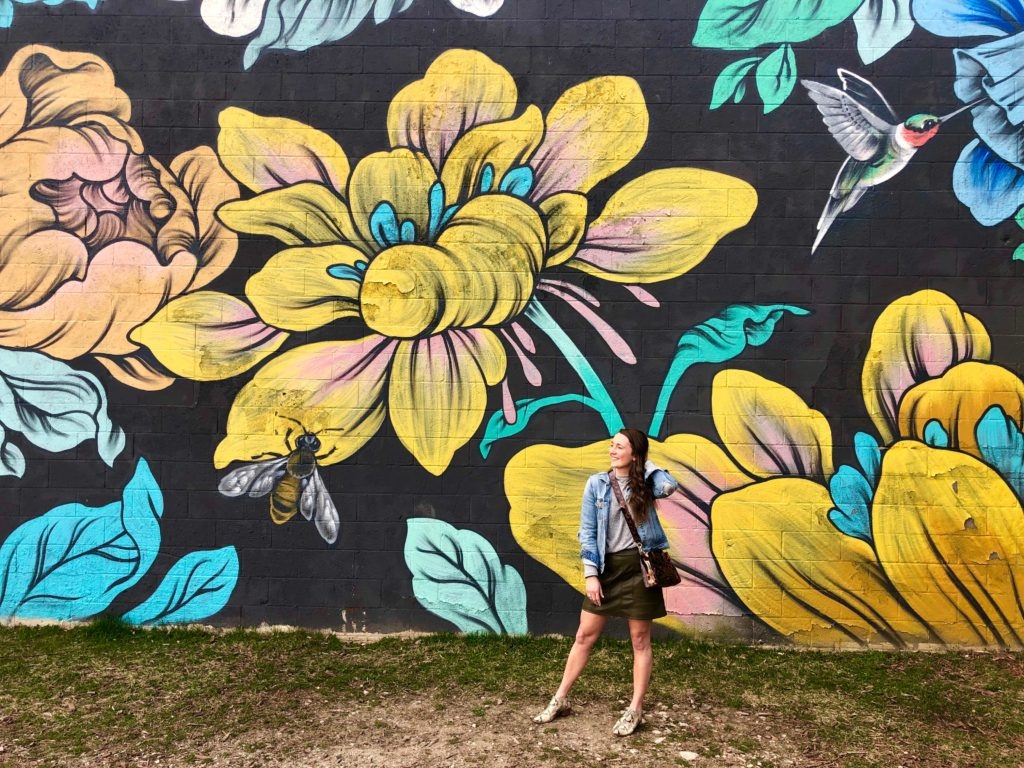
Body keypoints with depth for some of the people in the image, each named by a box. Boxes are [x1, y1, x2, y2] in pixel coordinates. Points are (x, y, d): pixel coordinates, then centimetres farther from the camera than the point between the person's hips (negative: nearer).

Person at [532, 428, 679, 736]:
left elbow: (670, 486, -25)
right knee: (585, 635, 8)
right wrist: (591, 574, -5)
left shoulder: (645, 484, -1)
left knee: (640, 639, 6)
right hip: (607, 566, 2)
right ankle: (560, 700, 20)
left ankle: (635, 710, 18)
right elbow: (587, 532, 2)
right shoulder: (597, 484, 2)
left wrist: (646, 464, -8)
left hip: (639, 565, -2)